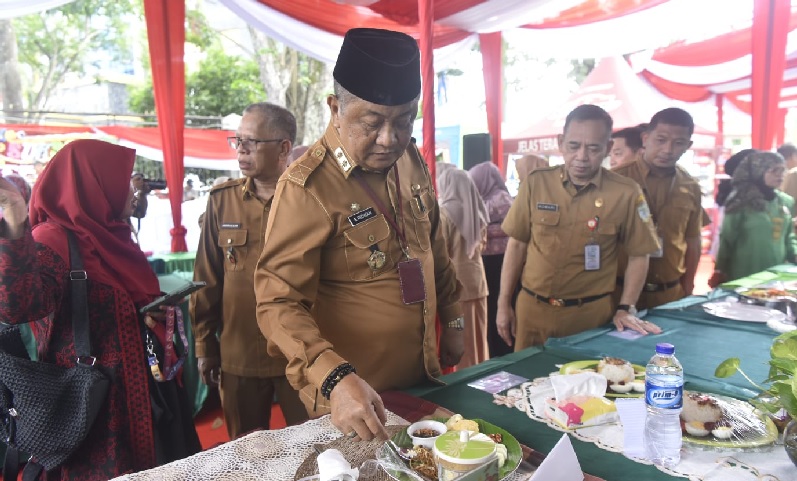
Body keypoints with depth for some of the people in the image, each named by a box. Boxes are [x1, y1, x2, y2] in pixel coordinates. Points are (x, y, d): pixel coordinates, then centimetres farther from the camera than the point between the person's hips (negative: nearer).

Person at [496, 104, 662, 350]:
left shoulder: (626, 193, -8)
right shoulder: (535, 183, -4)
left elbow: (638, 255, 3)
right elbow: (517, 244, 3)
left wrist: (625, 309, -5)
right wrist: (504, 303, 2)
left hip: (591, 312, -1)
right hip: (532, 308, 2)